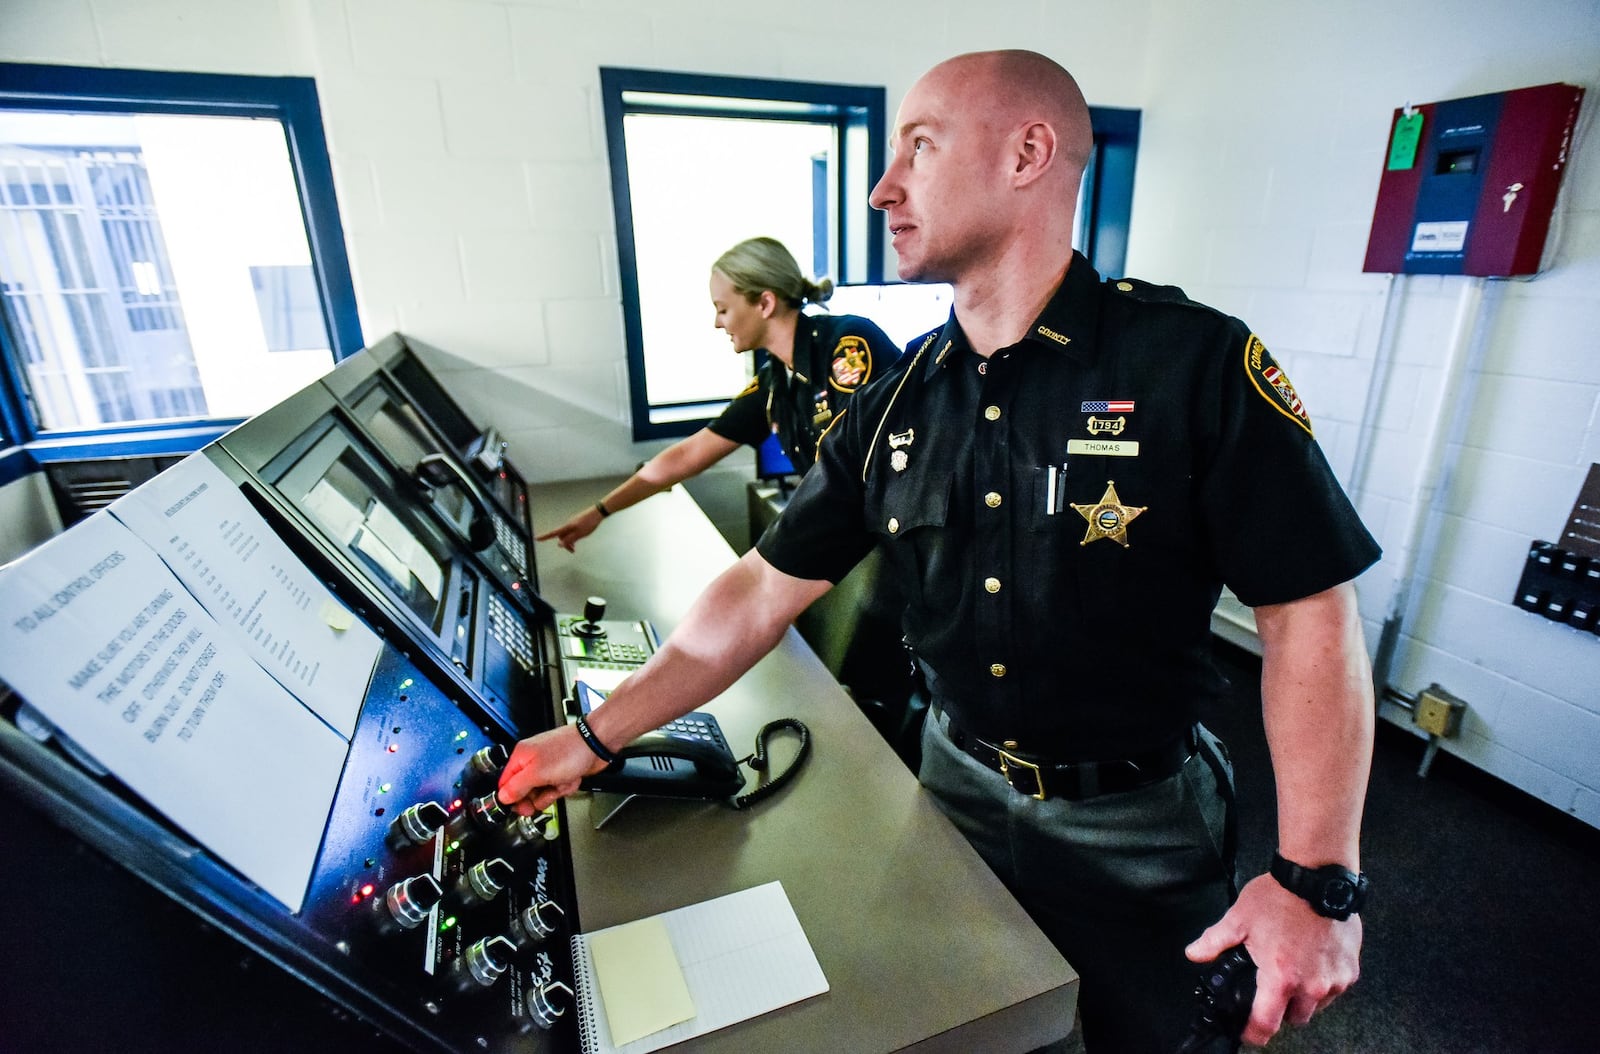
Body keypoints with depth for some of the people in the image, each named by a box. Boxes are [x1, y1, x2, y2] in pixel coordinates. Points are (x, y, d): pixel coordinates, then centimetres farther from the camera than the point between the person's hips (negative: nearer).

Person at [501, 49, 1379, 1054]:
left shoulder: (1197, 361, -18)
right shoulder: (894, 404, -6)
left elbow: (1309, 610, -14)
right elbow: (763, 591, -5)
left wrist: (1318, 879, -16)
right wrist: (598, 735, -3)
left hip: (1135, 821, -3)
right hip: (957, 784, 4)